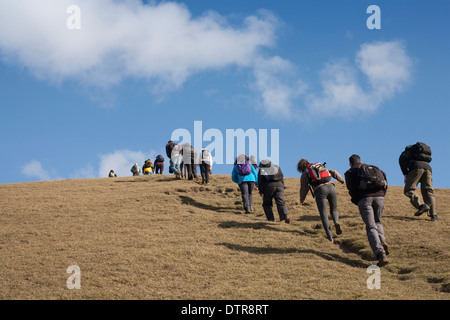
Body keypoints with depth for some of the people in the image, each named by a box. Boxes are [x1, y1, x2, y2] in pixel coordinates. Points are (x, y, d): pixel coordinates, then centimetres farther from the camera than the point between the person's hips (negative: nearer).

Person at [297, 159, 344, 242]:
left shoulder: (305, 174, 17)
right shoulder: (321, 166, 29)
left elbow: (303, 189, 20)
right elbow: (334, 172, 26)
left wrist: (302, 200, 36)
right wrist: (341, 180, 42)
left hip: (320, 190, -3)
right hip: (331, 187, 4)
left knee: (324, 214, -2)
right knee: (334, 210, 19)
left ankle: (330, 237, -13)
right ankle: (336, 222, -15)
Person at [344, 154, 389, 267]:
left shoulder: (350, 172, 20)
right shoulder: (374, 168, 31)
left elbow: (351, 188, 3)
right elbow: (385, 180, 17)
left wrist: (356, 201, 15)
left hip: (364, 198, -3)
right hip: (379, 196, 3)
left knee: (371, 227, -6)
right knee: (377, 222, 27)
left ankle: (380, 254, -25)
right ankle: (382, 242, -2)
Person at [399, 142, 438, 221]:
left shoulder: (408, 150, 25)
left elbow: (402, 159, 6)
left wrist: (405, 174, 4)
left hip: (417, 168, -5)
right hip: (428, 168, 5)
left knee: (408, 191, -6)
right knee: (428, 192, 4)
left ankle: (421, 205, -30)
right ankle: (433, 215, -12)